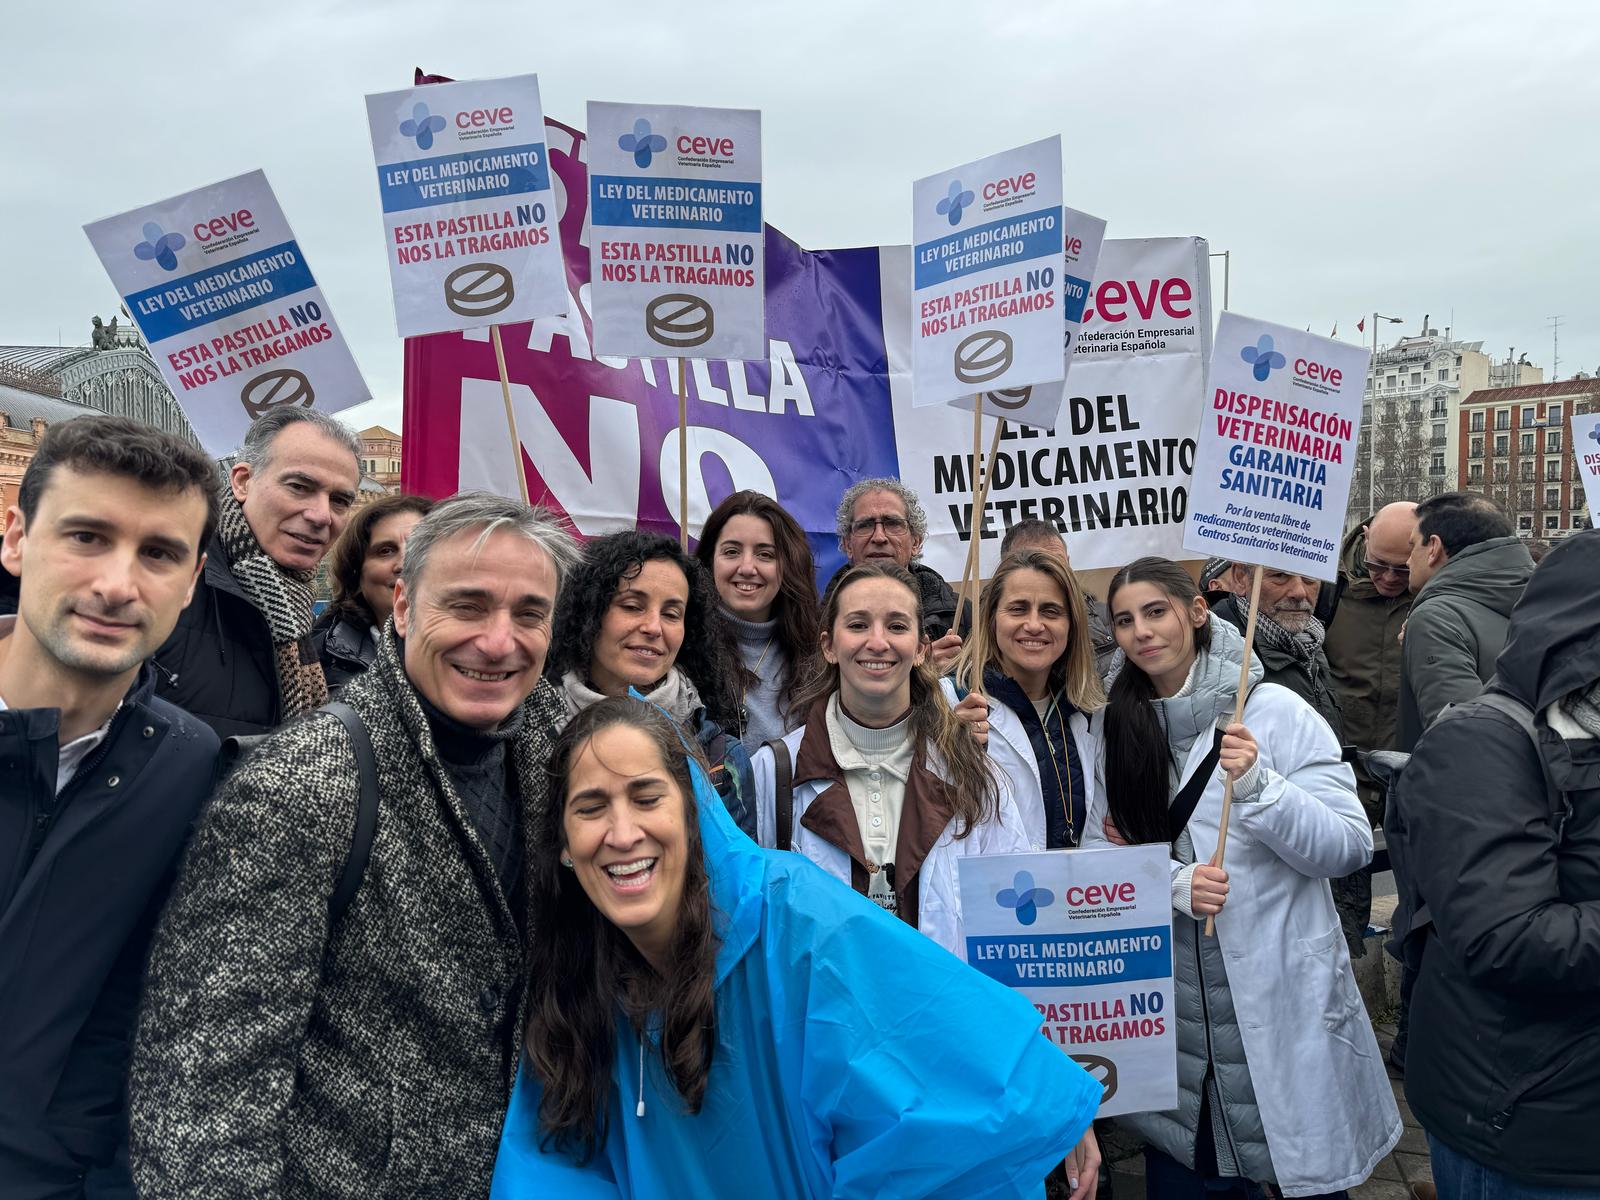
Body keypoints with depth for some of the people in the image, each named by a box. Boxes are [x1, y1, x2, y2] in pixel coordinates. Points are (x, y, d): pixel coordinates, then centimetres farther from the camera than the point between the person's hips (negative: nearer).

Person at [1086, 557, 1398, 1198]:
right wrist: (1174, 882, -16)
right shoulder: (1122, 726, 4)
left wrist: (1257, 784, -26)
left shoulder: (1274, 709, -8)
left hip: (1280, 1000, -3)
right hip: (1169, 1002, 3)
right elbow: (1100, 851, 2)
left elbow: (1350, 847, -11)